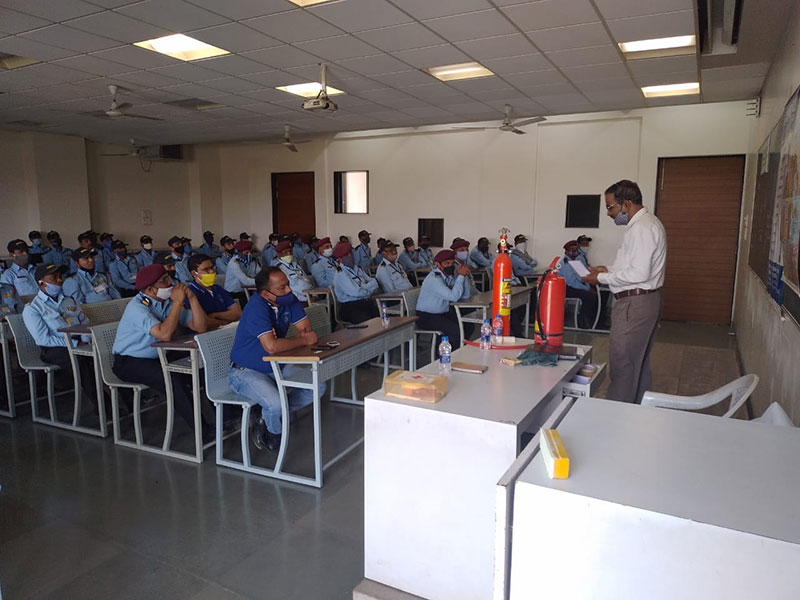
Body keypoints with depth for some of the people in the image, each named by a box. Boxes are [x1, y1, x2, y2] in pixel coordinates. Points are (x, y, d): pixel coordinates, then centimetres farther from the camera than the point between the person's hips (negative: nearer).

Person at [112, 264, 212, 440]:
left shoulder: (168, 302, 2)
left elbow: (200, 327, -5)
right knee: (172, 378, -32)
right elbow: (164, 334, -36)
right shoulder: (138, 307, -19)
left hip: (159, 358, 7)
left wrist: (191, 297, -14)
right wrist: (178, 302, -28)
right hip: (129, 362, -7)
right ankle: (202, 431, -28)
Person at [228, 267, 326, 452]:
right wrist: (303, 340, -24)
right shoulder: (257, 307, -28)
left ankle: (268, 419, 7)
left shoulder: (289, 299, -4)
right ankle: (275, 434, 7)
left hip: (276, 367, 8)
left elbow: (306, 328, 0)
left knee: (318, 386, -3)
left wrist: (300, 337, -24)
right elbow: (271, 346, -38)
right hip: (246, 372, -8)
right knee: (276, 403, -31)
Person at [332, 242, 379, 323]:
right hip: (350, 307, -7)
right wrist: (369, 286, 3)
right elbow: (356, 292, -15)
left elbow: (375, 284, 17)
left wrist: (365, 286, -3)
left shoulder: (358, 269, 20)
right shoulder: (340, 273, -4)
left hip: (367, 303, 7)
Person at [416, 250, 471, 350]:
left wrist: (462, 275, -7)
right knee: (456, 331, -26)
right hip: (427, 317, -9)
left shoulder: (450, 275, 5)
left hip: (444, 313, 9)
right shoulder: (434, 278, -22)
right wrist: (461, 276, -21)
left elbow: (464, 296, 5)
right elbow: (454, 297, -30)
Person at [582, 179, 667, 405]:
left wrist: (602, 278, -15)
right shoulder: (646, 223, 14)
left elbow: (639, 273, -24)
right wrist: (608, 270, 12)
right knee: (639, 363, 19)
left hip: (635, 303, -11)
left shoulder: (641, 228, -19)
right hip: (645, 300, 11)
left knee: (622, 364, -5)